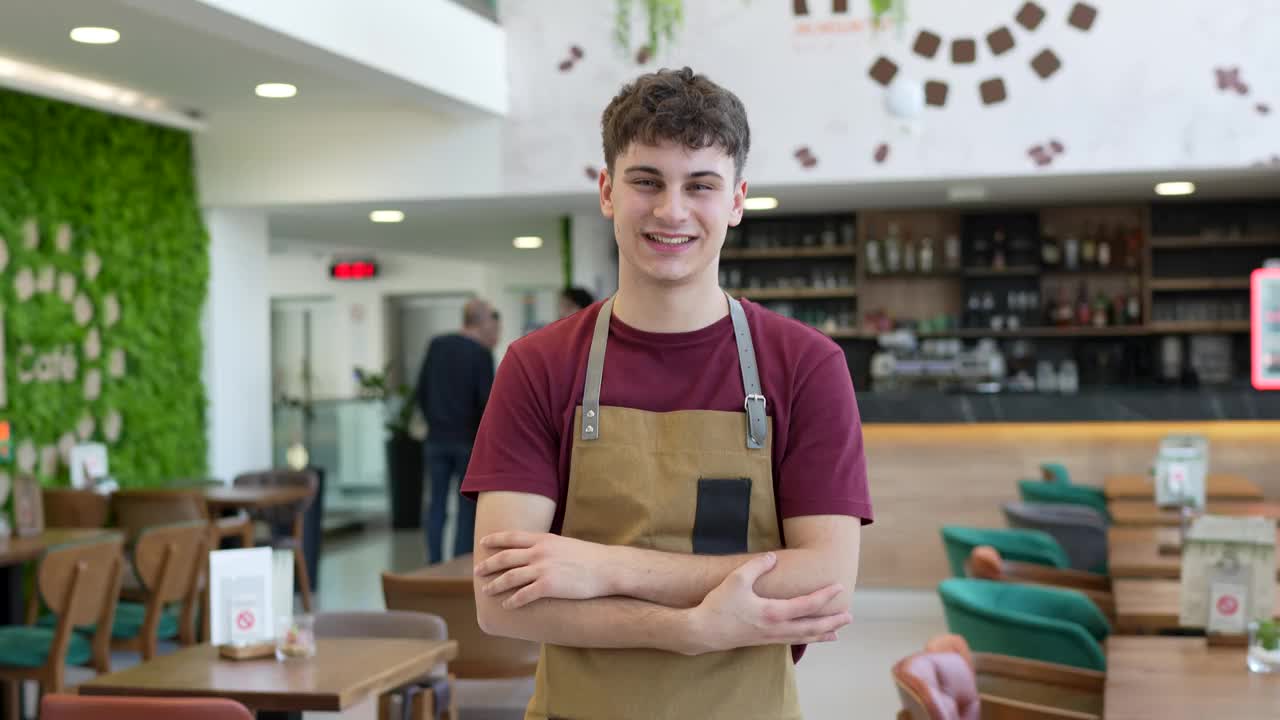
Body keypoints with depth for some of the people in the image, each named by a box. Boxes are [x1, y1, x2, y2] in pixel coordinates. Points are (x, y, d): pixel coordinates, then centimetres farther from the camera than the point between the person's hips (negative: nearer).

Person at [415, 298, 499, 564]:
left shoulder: (437, 345, 4)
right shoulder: (481, 353, -11)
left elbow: (421, 390, 9)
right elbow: (486, 400, -13)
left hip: (437, 438, 4)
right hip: (469, 439, -4)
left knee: (437, 502, 10)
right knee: (468, 506, 3)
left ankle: (434, 564, 7)